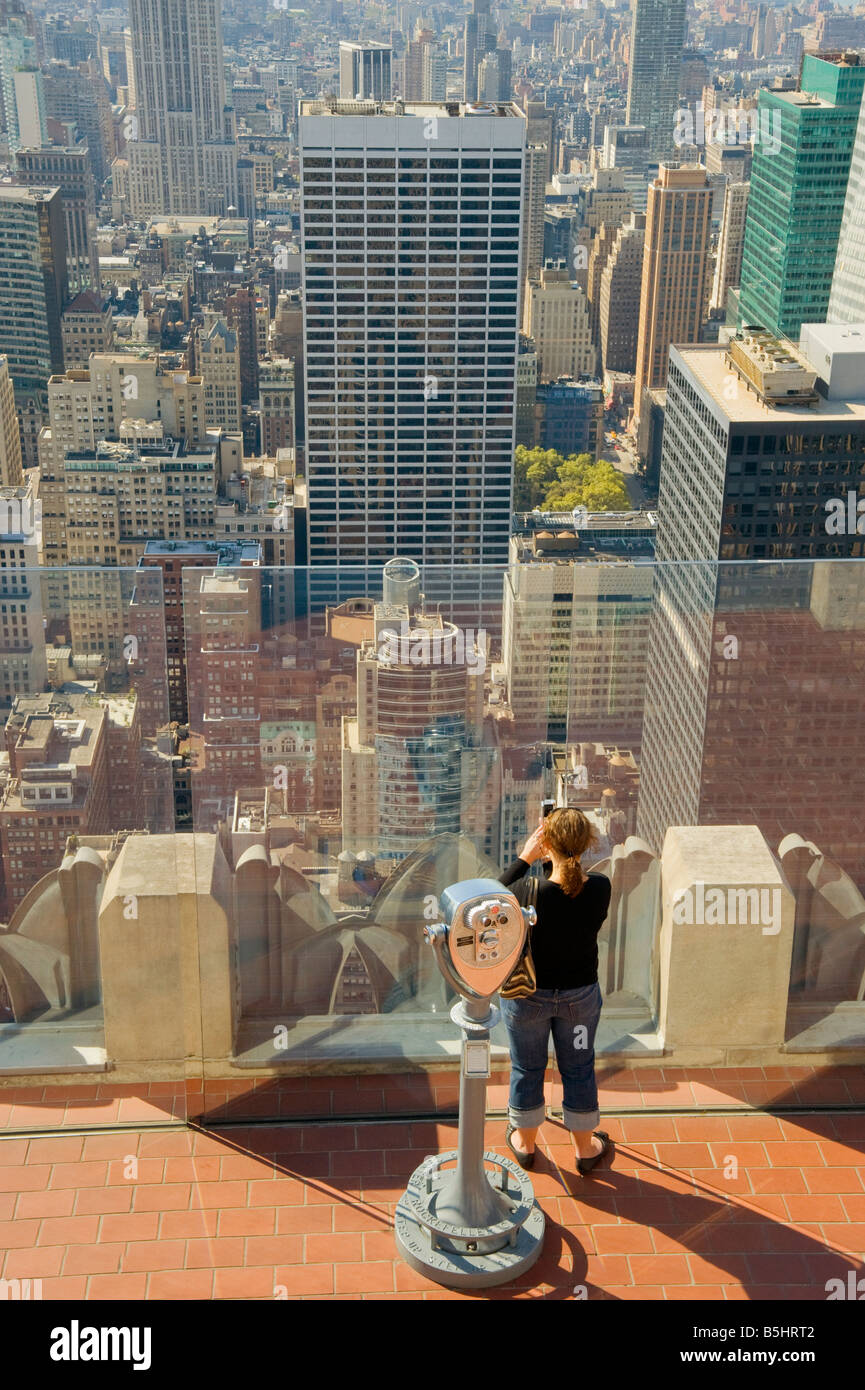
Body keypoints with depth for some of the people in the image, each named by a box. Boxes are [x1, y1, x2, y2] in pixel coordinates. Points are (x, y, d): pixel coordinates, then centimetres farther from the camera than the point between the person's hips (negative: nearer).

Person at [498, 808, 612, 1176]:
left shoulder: (530, 894, -31)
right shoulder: (600, 889, -23)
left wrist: (524, 859, -9)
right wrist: (559, 863, -7)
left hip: (528, 995, -2)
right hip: (581, 994, 2)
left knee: (527, 1069, 22)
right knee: (578, 1068, 23)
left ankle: (525, 1143, 44)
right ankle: (586, 1148, 43)